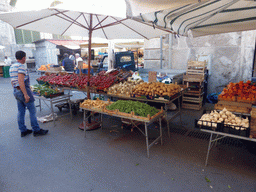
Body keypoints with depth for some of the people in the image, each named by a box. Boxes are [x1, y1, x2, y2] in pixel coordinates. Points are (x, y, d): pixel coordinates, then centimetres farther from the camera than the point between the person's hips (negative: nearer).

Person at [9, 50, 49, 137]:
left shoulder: (12, 67, 14)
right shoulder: (21, 66, -15)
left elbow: (12, 81, 18)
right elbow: (21, 81, -23)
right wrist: (25, 94, -23)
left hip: (15, 91, 10)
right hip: (23, 90, -9)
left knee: (21, 112, 13)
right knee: (32, 111, -2)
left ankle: (23, 131, 20)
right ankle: (36, 130, 4)